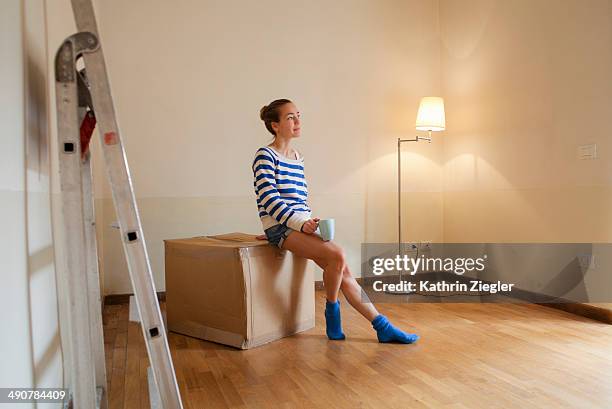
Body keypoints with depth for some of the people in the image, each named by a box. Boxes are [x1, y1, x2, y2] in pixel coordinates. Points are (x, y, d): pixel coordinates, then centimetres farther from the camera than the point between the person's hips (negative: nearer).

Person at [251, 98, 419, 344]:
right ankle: (332, 311, -2)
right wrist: (302, 223, -21)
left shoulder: (297, 158, 17)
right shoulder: (265, 156, -6)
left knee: (343, 271, -5)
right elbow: (270, 200, -15)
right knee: (337, 255, -25)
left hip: (301, 225, 7)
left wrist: (310, 222, 5)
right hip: (281, 227, -7)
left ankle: (383, 327, -1)